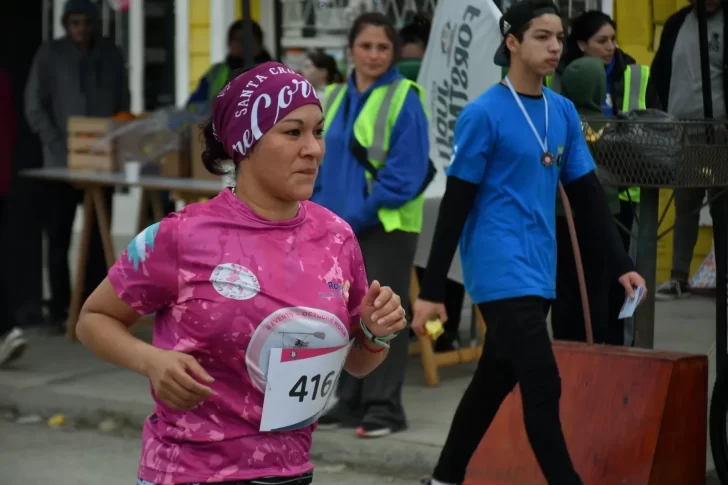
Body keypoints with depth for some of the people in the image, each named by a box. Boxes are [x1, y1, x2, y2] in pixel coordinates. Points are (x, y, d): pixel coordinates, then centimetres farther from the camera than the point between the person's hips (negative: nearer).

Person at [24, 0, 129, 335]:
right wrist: (58, 145, -13)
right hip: (62, 163, -3)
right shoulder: (51, 54, -3)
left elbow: (122, 103, 10)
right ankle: (60, 311, 7)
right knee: (59, 238, 1)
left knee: (98, 239, 5)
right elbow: (34, 106, -4)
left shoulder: (110, 53, 6)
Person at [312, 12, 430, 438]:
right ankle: (349, 402, 21)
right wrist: (324, 211, 1)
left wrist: (360, 215, -16)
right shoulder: (334, 100, 12)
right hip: (338, 226, 6)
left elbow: (406, 172, -14)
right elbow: (318, 161, 15)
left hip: (386, 226, -6)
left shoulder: (404, 100, -8)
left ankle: (384, 406, 4)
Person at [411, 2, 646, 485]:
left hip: (539, 271, 7)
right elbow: (455, 205, -9)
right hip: (503, 272, -7)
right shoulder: (484, 114, -10)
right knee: (543, 387, -12)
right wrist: (431, 290, -9)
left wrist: (621, 264, 4)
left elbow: (588, 193, 13)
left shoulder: (564, 112, 9)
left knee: (495, 383, 15)